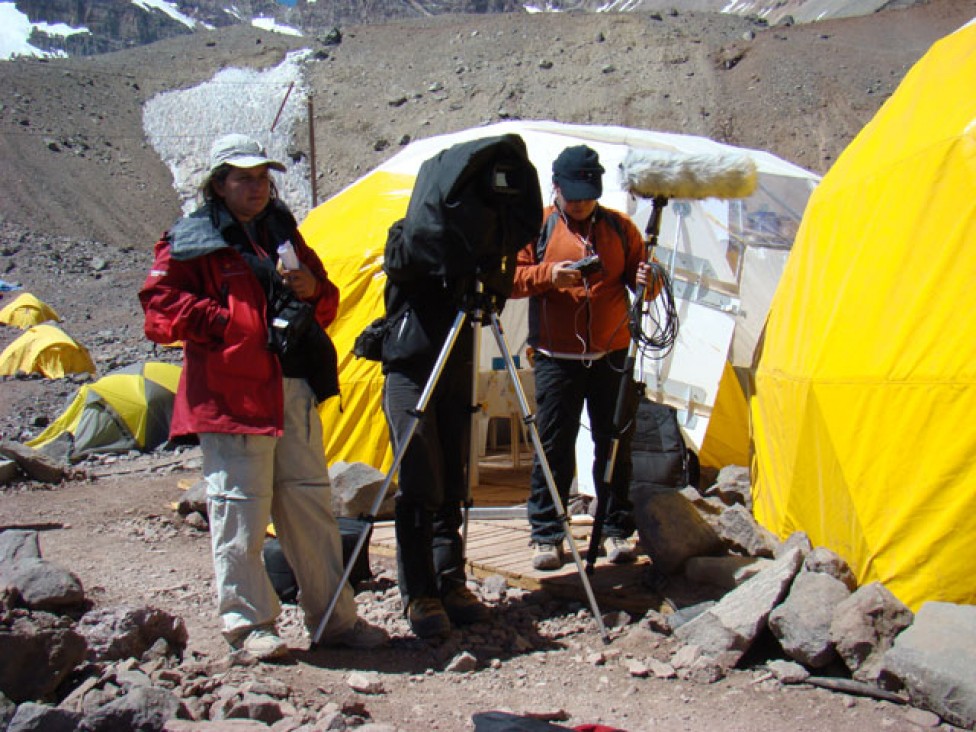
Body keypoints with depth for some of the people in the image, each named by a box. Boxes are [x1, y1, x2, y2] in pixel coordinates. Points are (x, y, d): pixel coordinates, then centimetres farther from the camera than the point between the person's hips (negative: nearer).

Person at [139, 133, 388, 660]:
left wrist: (313, 290, 0)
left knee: (311, 504, 11)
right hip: (233, 393, -6)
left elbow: (326, 305, 23)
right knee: (240, 509, -3)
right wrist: (228, 326, -13)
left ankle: (335, 619, 20)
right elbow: (161, 305, -7)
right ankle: (247, 624, 11)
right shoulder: (192, 241, -1)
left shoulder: (282, 232, 18)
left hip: (295, 390, 6)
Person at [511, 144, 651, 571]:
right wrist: (548, 275, -19)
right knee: (553, 447, -1)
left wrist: (648, 281, -11)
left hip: (612, 355, 2)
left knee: (615, 444, 7)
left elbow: (639, 280, 12)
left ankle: (616, 530, 18)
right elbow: (511, 277, -2)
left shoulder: (620, 228, 9)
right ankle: (546, 535, 8)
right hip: (556, 358, -2)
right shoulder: (538, 226, 3)